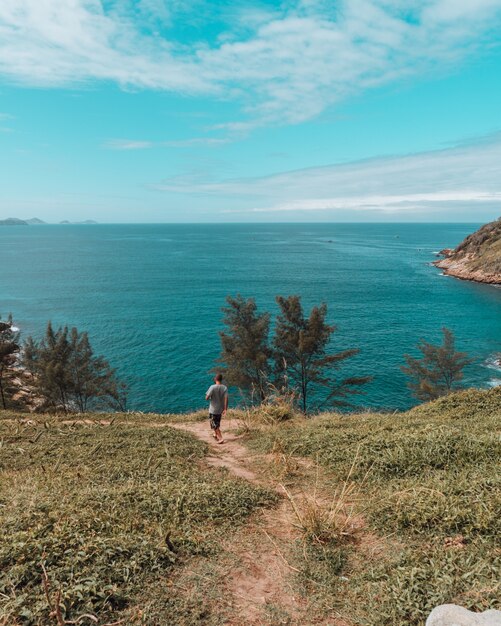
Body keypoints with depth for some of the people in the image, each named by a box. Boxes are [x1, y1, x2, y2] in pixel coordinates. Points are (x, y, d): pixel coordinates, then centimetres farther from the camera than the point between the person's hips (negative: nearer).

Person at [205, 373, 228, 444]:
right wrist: (225, 409, -10)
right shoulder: (225, 387, -6)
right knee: (217, 423, 26)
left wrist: (210, 398, 6)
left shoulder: (212, 387, -17)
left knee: (215, 425, 3)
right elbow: (226, 399, -12)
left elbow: (206, 398, -17)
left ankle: (220, 438, -2)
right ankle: (215, 434, 39)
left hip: (213, 409, -5)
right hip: (221, 409, 5)